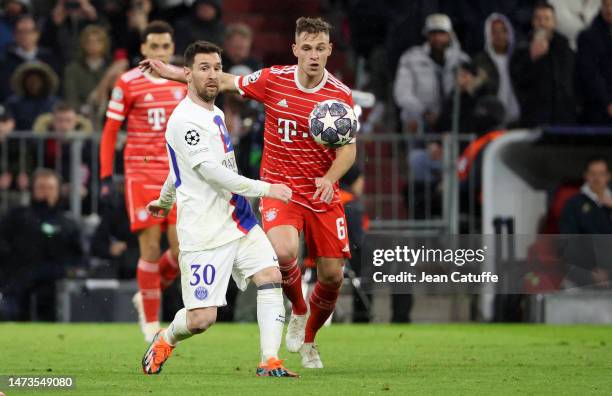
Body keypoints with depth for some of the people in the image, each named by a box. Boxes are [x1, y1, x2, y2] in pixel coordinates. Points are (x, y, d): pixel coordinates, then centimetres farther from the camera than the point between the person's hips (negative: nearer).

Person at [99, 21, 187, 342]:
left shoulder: (185, 81, 7)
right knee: (150, 247, -7)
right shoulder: (127, 83, -3)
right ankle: (150, 321, 5)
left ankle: (148, 295, 21)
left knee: (182, 249, -6)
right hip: (141, 173, -3)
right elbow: (110, 131, 1)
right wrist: (106, 176, -4)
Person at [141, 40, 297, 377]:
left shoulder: (215, 114, 15)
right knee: (202, 318, -8)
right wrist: (265, 189, -24)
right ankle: (165, 340, 24)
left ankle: (269, 361, -14)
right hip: (204, 233, -8)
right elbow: (211, 172, -23)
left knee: (271, 275, -13)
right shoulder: (185, 120, -14)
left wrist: (165, 200, 45)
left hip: (240, 223, 8)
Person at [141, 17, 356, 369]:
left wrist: (329, 178, -25)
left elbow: (349, 149, -5)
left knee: (332, 276, -1)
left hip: (324, 195, 1)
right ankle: (299, 311, 2)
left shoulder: (341, 95, -6)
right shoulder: (273, 80, -5)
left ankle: (308, 338, 28)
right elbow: (225, 81, 10)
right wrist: (169, 71, 12)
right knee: (283, 252, -30)